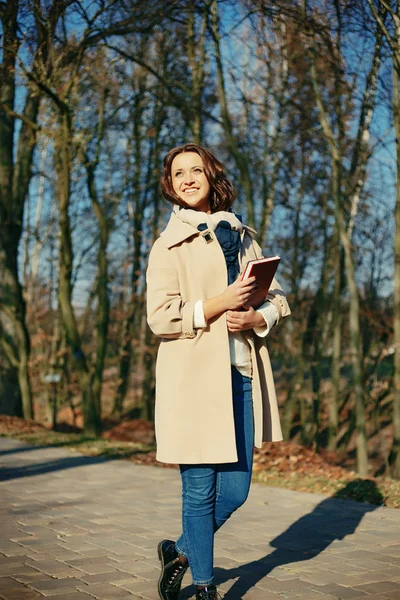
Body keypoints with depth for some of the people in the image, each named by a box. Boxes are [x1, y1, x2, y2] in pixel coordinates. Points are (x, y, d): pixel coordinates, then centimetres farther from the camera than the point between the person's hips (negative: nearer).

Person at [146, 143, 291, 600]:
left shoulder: (241, 236, 15)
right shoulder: (169, 244, 0)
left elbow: (277, 299, 16)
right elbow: (160, 317, -9)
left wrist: (255, 318, -5)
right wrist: (220, 304, -17)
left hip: (242, 375, 5)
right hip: (194, 378, -5)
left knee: (235, 489, 6)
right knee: (200, 490, 1)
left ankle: (181, 552, 31)